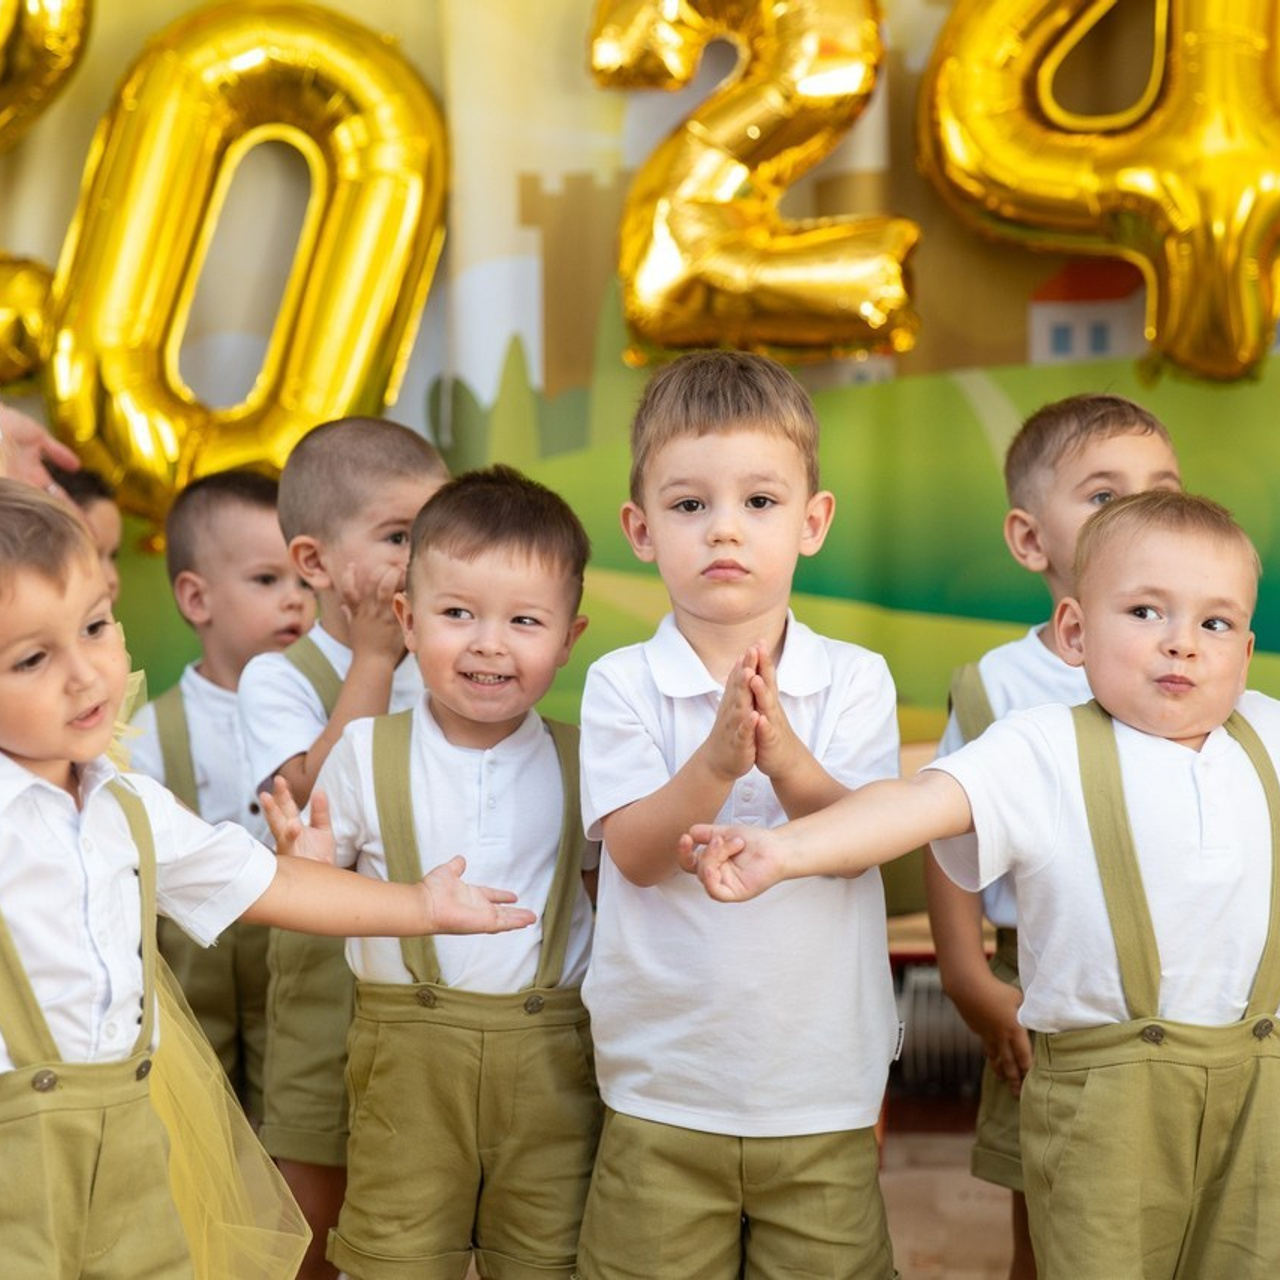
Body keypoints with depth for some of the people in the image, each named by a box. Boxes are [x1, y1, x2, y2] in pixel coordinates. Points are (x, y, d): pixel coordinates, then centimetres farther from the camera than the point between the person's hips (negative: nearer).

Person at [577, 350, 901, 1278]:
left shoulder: (856, 681, -1)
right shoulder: (622, 686, -4)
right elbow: (635, 854, -14)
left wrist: (785, 757, -28)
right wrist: (718, 760, -30)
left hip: (824, 1094, 1)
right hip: (663, 1095, 0)